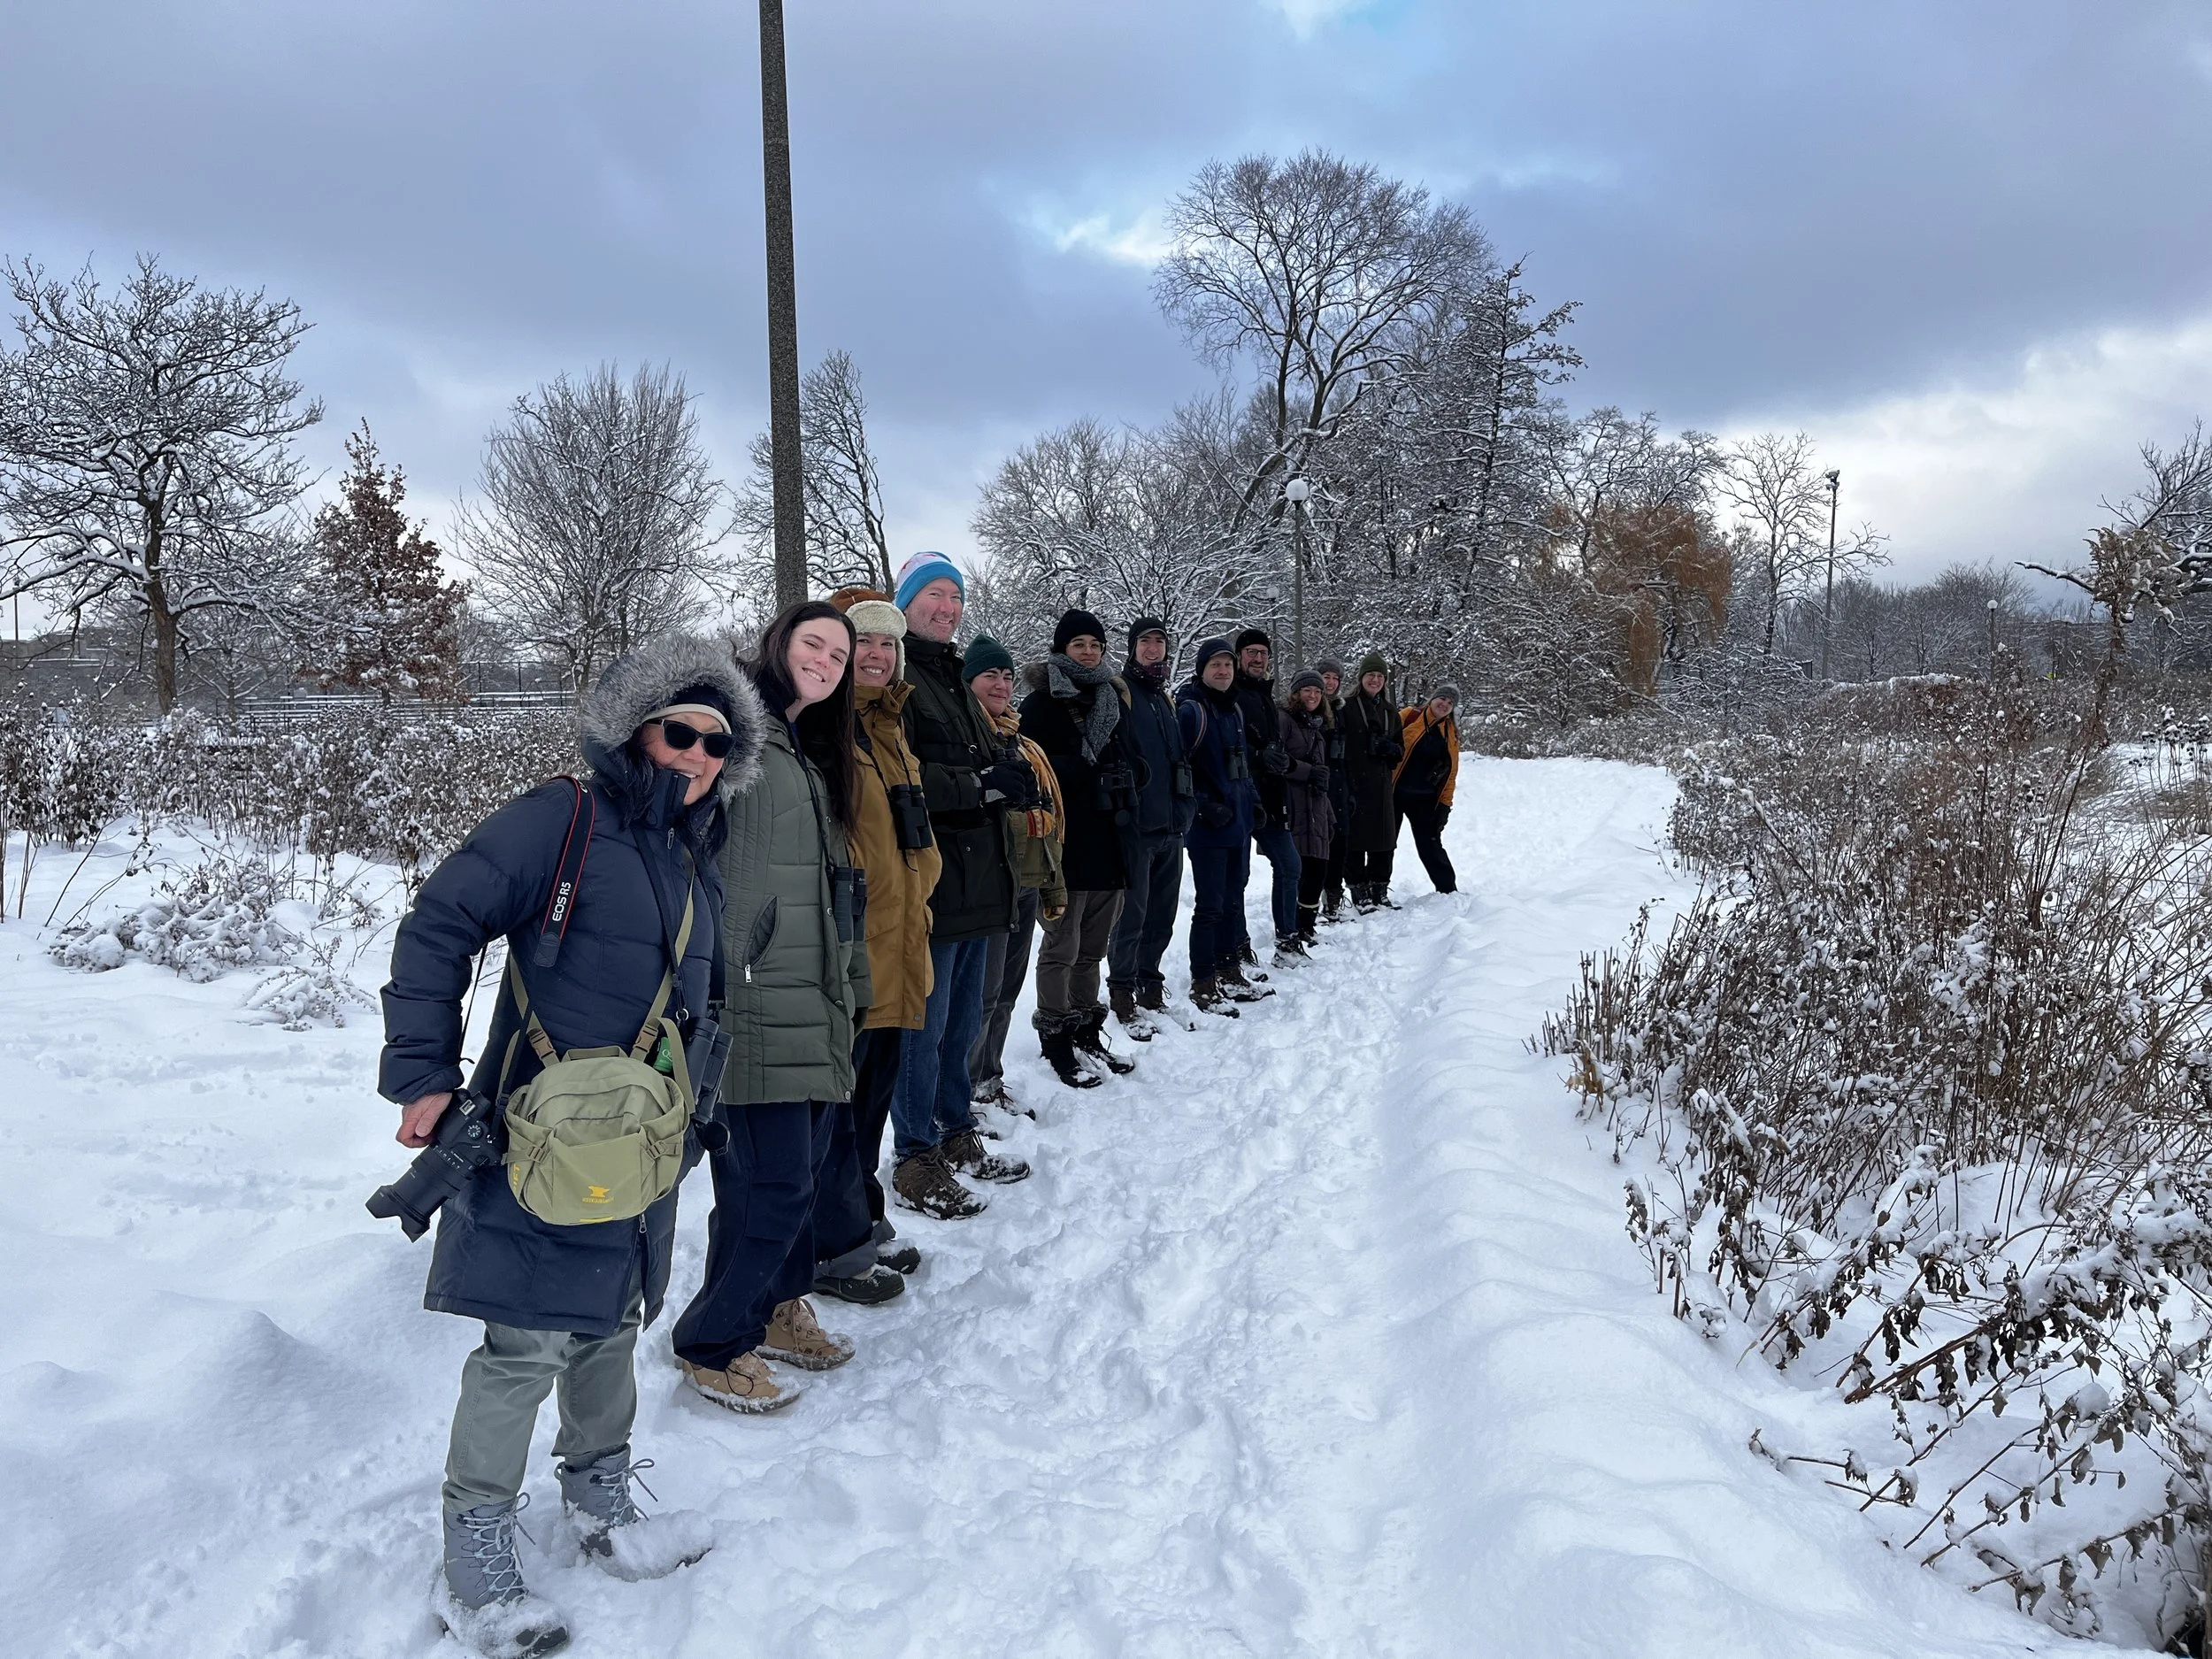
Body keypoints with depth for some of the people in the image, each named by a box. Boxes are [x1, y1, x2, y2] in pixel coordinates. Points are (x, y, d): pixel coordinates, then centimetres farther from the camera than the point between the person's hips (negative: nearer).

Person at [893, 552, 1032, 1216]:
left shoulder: (955, 680, 21)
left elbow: (985, 762, 23)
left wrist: (1010, 775, 0)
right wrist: (980, 785, -22)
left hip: (977, 880, 9)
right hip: (928, 880, -9)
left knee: (963, 1019, 18)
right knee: (926, 1024, -2)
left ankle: (956, 1136, 31)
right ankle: (915, 1160, 8)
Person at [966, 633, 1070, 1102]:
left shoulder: (1019, 740, 20)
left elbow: (1046, 816, 23)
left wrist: (1052, 884, 23)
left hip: (1026, 883, 9)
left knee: (1006, 990, 16)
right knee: (982, 992, -7)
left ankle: (989, 1082, 27)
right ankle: (961, 1093, 3)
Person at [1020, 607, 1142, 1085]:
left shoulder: (1114, 698, 15)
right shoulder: (1042, 702, -6)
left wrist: (1122, 777, 6)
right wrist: (1087, 772, -20)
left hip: (1110, 839, 7)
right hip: (1066, 842, -7)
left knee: (1093, 947, 16)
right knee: (1062, 948, 0)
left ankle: (1087, 1031, 27)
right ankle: (1056, 1041, 9)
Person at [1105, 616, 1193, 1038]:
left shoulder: (1167, 699, 18)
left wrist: (1187, 806, 15)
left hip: (1170, 826, 8)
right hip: (1136, 825, -8)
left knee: (1162, 914, 14)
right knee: (1132, 915, -4)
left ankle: (1150, 984, 25)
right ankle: (1122, 994, 5)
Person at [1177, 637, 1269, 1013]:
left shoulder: (1234, 708, 14)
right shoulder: (1190, 709, -12)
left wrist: (1251, 799, 14)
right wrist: (1203, 807, -18)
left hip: (1238, 821, 9)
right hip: (1208, 826, -8)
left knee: (1233, 901, 15)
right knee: (1210, 905, -6)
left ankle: (1230, 974, 26)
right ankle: (1203, 986, 2)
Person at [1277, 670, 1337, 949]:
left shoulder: (1317, 725, 24)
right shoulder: (1283, 719, -2)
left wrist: (1329, 813, 25)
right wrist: (1309, 772, -15)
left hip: (1316, 807, 8)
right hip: (1290, 806, -8)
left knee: (1317, 868, 4)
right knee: (1293, 868, -12)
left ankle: (1305, 927, 16)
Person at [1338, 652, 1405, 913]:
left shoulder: (1390, 713, 17)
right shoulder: (1347, 707, -2)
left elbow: (1400, 750, 21)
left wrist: (1390, 749, -3)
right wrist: (1342, 785, -15)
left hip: (1381, 787, 6)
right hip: (1353, 785, -6)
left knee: (1384, 840, 8)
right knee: (1355, 841, -5)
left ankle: (1380, 892, 20)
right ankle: (1359, 894, 3)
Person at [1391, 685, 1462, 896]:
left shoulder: (1451, 733, 8)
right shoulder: (1408, 717, -3)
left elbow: (1450, 772, 9)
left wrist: (1445, 805, 4)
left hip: (1426, 799, 2)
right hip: (1394, 792, -2)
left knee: (1430, 844, 5)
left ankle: (1449, 891, 17)